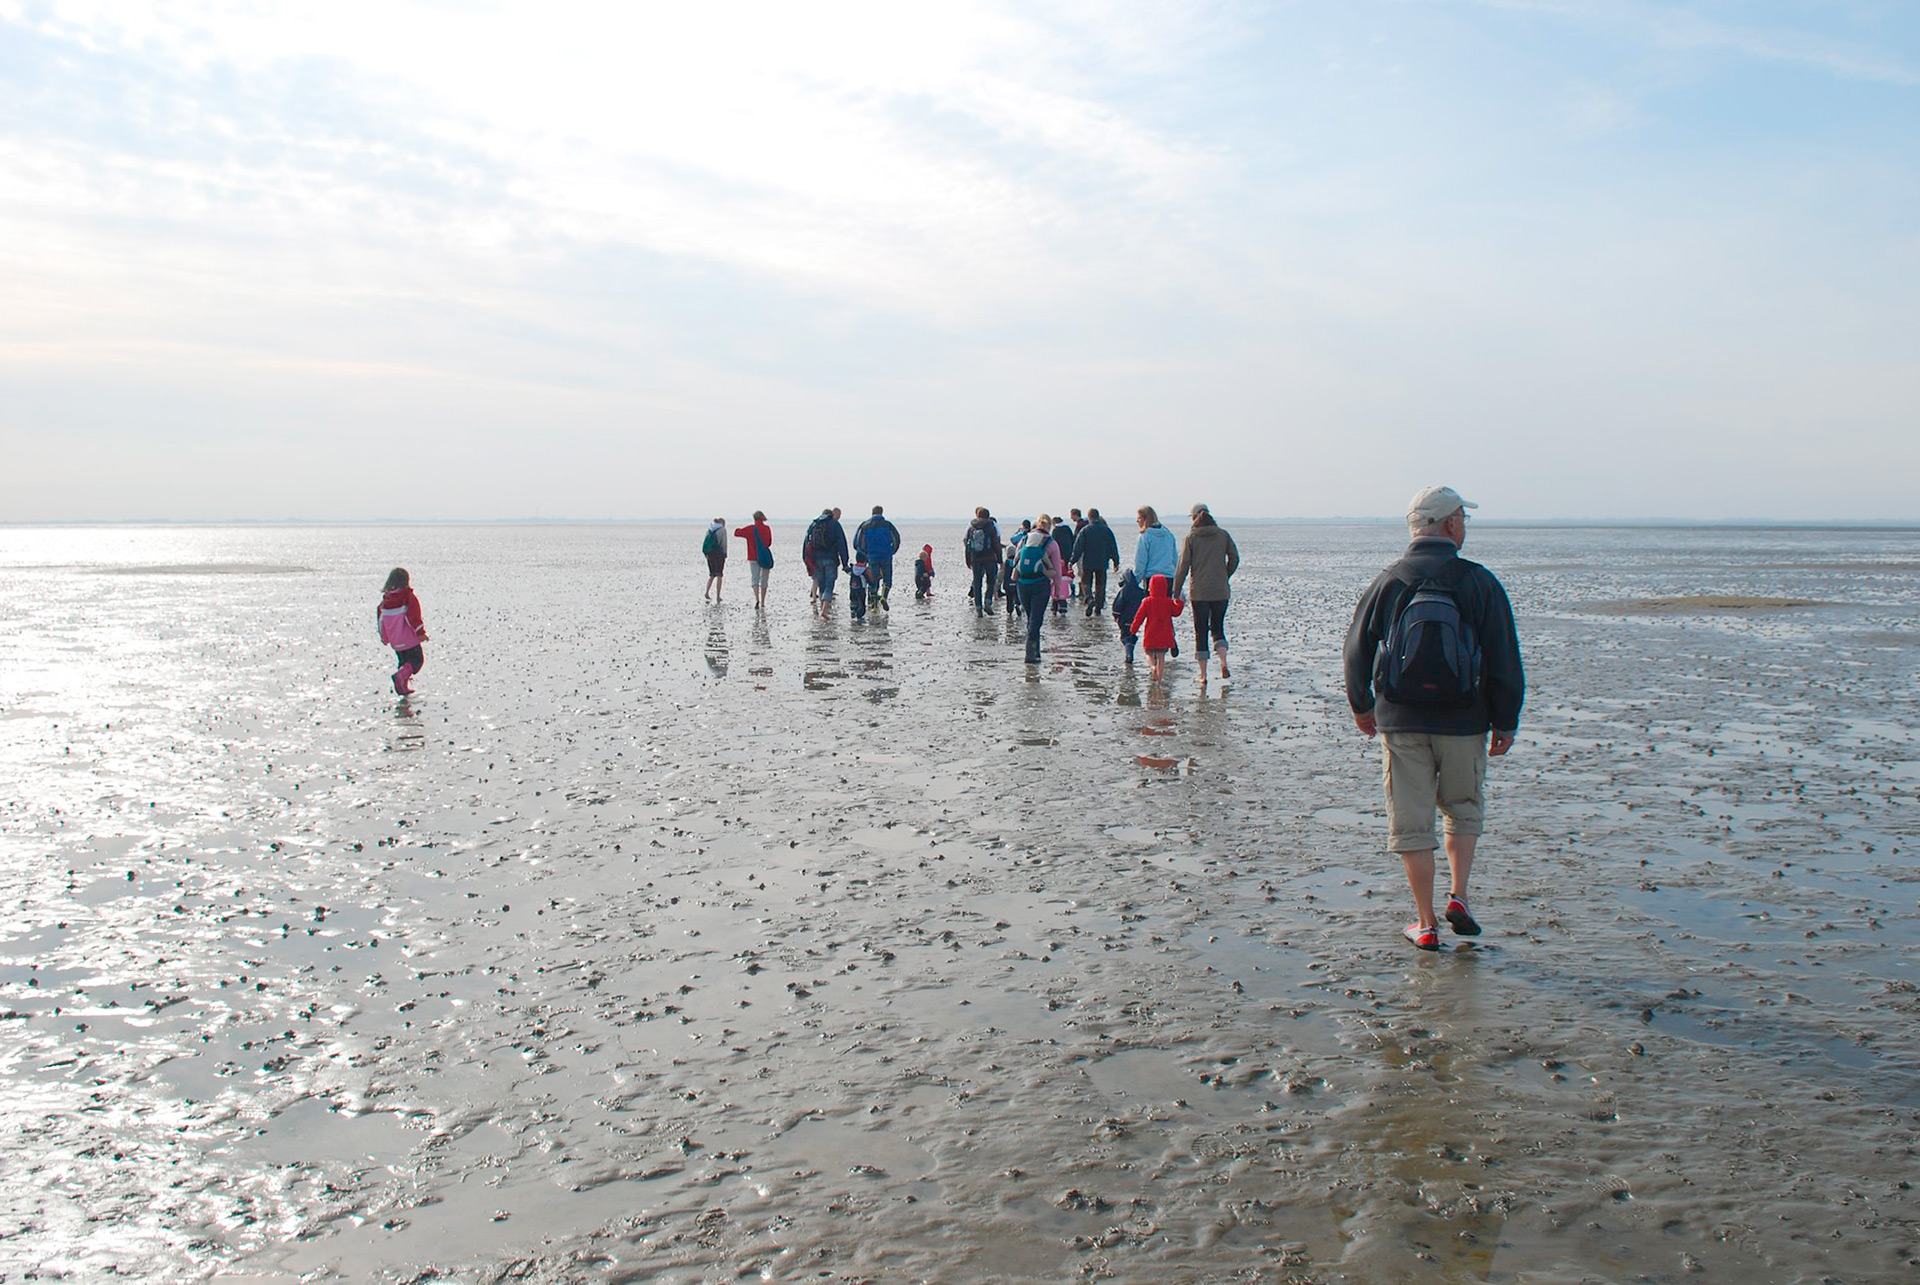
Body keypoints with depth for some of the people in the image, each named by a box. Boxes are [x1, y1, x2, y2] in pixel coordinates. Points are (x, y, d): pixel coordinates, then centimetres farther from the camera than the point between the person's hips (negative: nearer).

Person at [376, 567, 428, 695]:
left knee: (403, 661, 19)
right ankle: (401, 676, -22)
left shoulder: (385, 599, 6)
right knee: (417, 659, 1)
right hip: (409, 638, -6)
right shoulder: (408, 596, -12)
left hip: (395, 641, 6)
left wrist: (384, 637, 23)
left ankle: (403, 688, 12)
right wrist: (421, 632, -10)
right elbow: (414, 616, -16)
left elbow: (380, 618, 13)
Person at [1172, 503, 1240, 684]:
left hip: (1199, 592, -2)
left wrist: (1176, 592, -1)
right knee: (1218, 628, 15)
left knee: (1200, 632, 6)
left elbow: (1183, 566, -5)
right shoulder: (1223, 534, 3)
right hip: (1220, 591, 2)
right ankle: (1223, 663, -8)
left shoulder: (1191, 537, -4)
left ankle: (1203, 675, 5)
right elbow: (1234, 558, 4)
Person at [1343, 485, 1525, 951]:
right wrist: (1505, 723, 6)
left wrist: (1361, 707, 21)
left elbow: (1357, 649, 6)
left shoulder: (1387, 582, 0)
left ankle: (1426, 923, 9)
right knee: (1464, 809, 21)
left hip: (1400, 721, 1)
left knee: (1410, 821, 7)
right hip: (1463, 721, -1)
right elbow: (1505, 660, -4)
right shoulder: (1478, 582, -5)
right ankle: (1458, 897, 9)